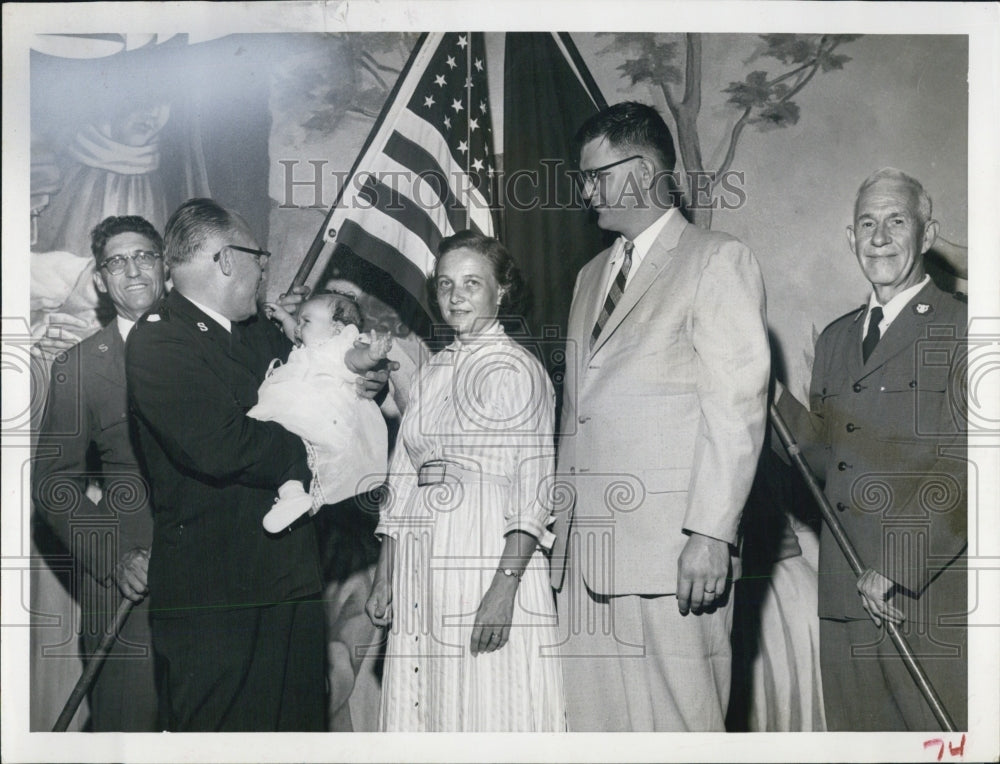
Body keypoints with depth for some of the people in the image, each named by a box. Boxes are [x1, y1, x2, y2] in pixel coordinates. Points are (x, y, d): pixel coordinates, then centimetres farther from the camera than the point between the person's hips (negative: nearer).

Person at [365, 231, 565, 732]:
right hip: (419, 562, 6)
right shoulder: (430, 372, 15)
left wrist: (504, 587, -21)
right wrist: (384, 577, 10)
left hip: (490, 553, -6)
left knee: (491, 706, -3)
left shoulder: (518, 369, -5)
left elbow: (533, 490, -12)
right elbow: (402, 481, 15)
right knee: (422, 705, 8)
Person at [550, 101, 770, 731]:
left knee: (678, 723, -3)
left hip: (671, 545, -6)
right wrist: (561, 526, 13)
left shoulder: (718, 260, 0)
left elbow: (737, 406, -8)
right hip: (586, 547, 7)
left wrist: (712, 534, -15)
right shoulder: (591, 276, 23)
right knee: (592, 719, 6)